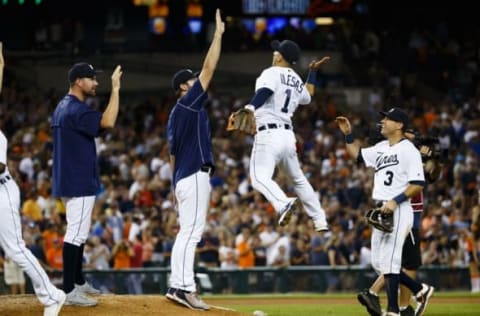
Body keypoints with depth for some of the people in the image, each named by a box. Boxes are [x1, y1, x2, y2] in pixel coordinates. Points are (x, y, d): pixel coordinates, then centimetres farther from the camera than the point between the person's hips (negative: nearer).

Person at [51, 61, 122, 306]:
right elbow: (107, 122, -31)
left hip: (69, 181, 11)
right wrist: (115, 89, -25)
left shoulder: (63, 107, 14)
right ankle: (69, 292, -13)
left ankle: (78, 282, 28)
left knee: (79, 232, 19)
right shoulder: (77, 110, -18)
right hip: (79, 182, -11)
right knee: (76, 233, -11)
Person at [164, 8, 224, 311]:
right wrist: (219, 33, -5)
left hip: (183, 178, 10)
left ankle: (178, 285, 10)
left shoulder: (176, 114, 19)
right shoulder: (189, 102, -6)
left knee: (188, 233, 11)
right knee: (191, 232, -13)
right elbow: (209, 68, -10)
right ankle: (184, 287, -19)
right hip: (195, 176, -10)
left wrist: (176, 184, 22)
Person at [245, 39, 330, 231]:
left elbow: (264, 91, -24)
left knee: (260, 178, -18)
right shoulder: (297, 81, 19)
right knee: (298, 178, 22)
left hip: (269, 134, -8)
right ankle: (319, 220, 24)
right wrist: (313, 71, 49)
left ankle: (283, 204, -43)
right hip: (288, 135, 8)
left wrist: (249, 109, -40)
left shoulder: (272, 73, -3)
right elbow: (308, 96, 40)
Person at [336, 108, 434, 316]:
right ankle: (420, 290, 22)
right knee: (378, 263, 10)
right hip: (381, 211, 9)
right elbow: (356, 155, 29)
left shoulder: (408, 150, -10)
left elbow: (418, 184, -15)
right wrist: (348, 134, 16)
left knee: (388, 260, -12)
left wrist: (395, 201, -23)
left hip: (398, 211, -9)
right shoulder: (381, 148, 15)